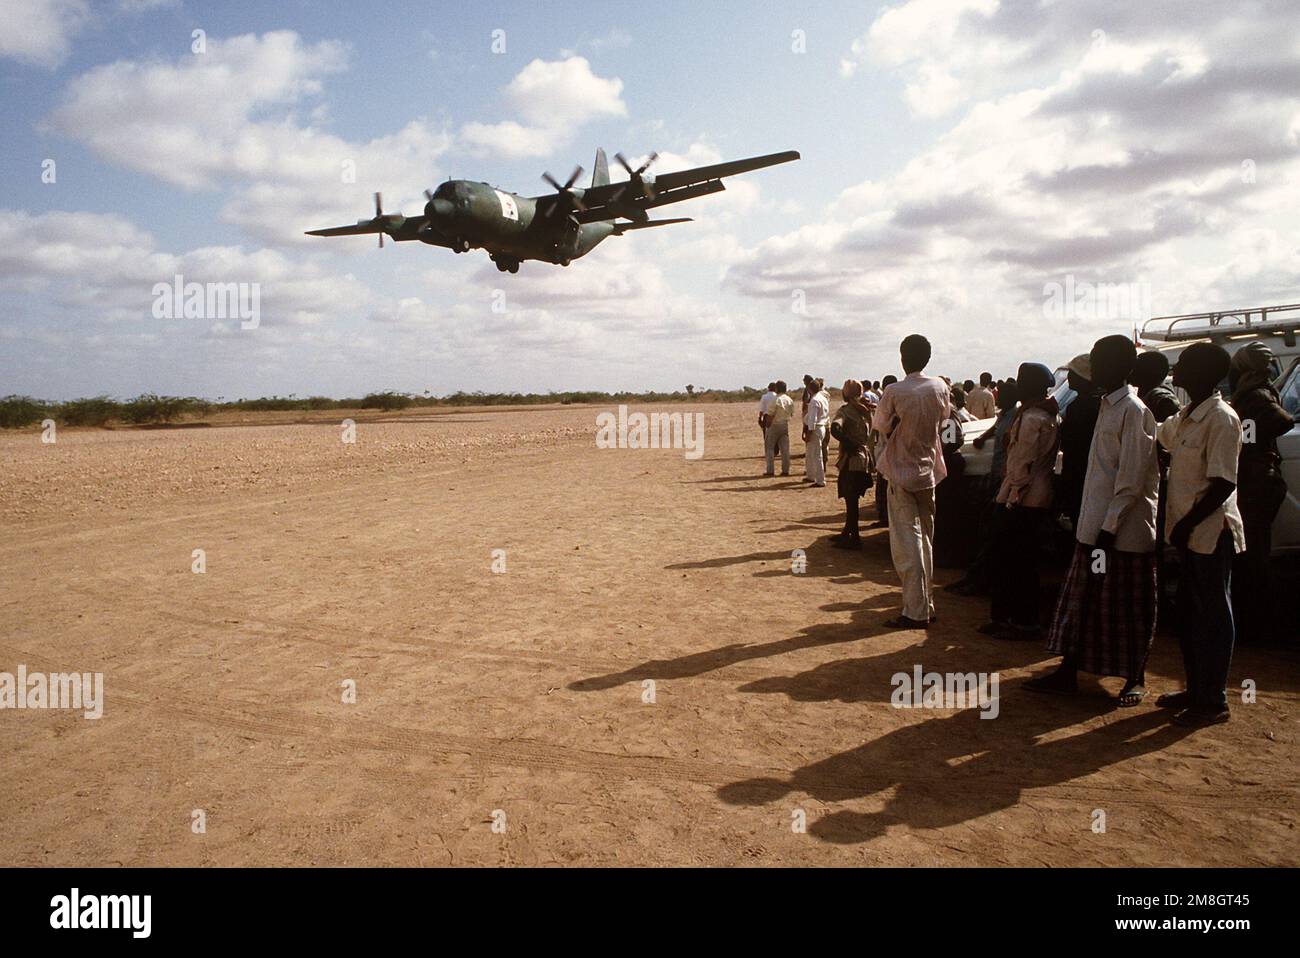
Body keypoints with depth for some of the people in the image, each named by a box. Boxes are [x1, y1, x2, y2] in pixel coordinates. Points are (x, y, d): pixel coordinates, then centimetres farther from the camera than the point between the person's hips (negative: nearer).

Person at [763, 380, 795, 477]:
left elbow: (770, 416, -17)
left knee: (770, 448, 4)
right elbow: (791, 413, 5)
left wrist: (767, 425, -5)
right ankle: (785, 470, 9)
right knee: (785, 448, 8)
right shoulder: (790, 400, 2)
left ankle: (770, 470, 1)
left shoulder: (775, 400, -17)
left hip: (774, 425, -5)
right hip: (785, 425, 5)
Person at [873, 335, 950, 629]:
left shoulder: (895, 392, -16)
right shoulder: (940, 387, -1)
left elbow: (881, 426, -4)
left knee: (907, 543, -3)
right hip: (929, 471, 5)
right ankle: (927, 606, 22)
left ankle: (915, 612, -2)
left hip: (902, 473, -5)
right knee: (925, 540, 15)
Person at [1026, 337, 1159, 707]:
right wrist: (1094, 524, 16)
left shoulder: (1133, 411, -15)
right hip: (1094, 526, 9)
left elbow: (1131, 479, -19)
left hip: (1123, 532, -9)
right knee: (1081, 601, 12)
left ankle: (1136, 679, 20)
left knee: (1128, 608, 5)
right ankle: (1068, 671, 20)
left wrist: (1110, 527, -20)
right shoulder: (1107, 406, 12)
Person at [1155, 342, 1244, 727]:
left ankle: (1214, 702, 10)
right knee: (1190, 613, 16)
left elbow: (1224, 483, -21)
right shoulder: (1184, 417, 10)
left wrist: (1189, 522, -21)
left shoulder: (1221, 419, -16)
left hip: (1211, 533, -9)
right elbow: (1156, 436, 32)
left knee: (1213, 616, 0)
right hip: (1189, 533, 9)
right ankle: (1195, 690, 27)